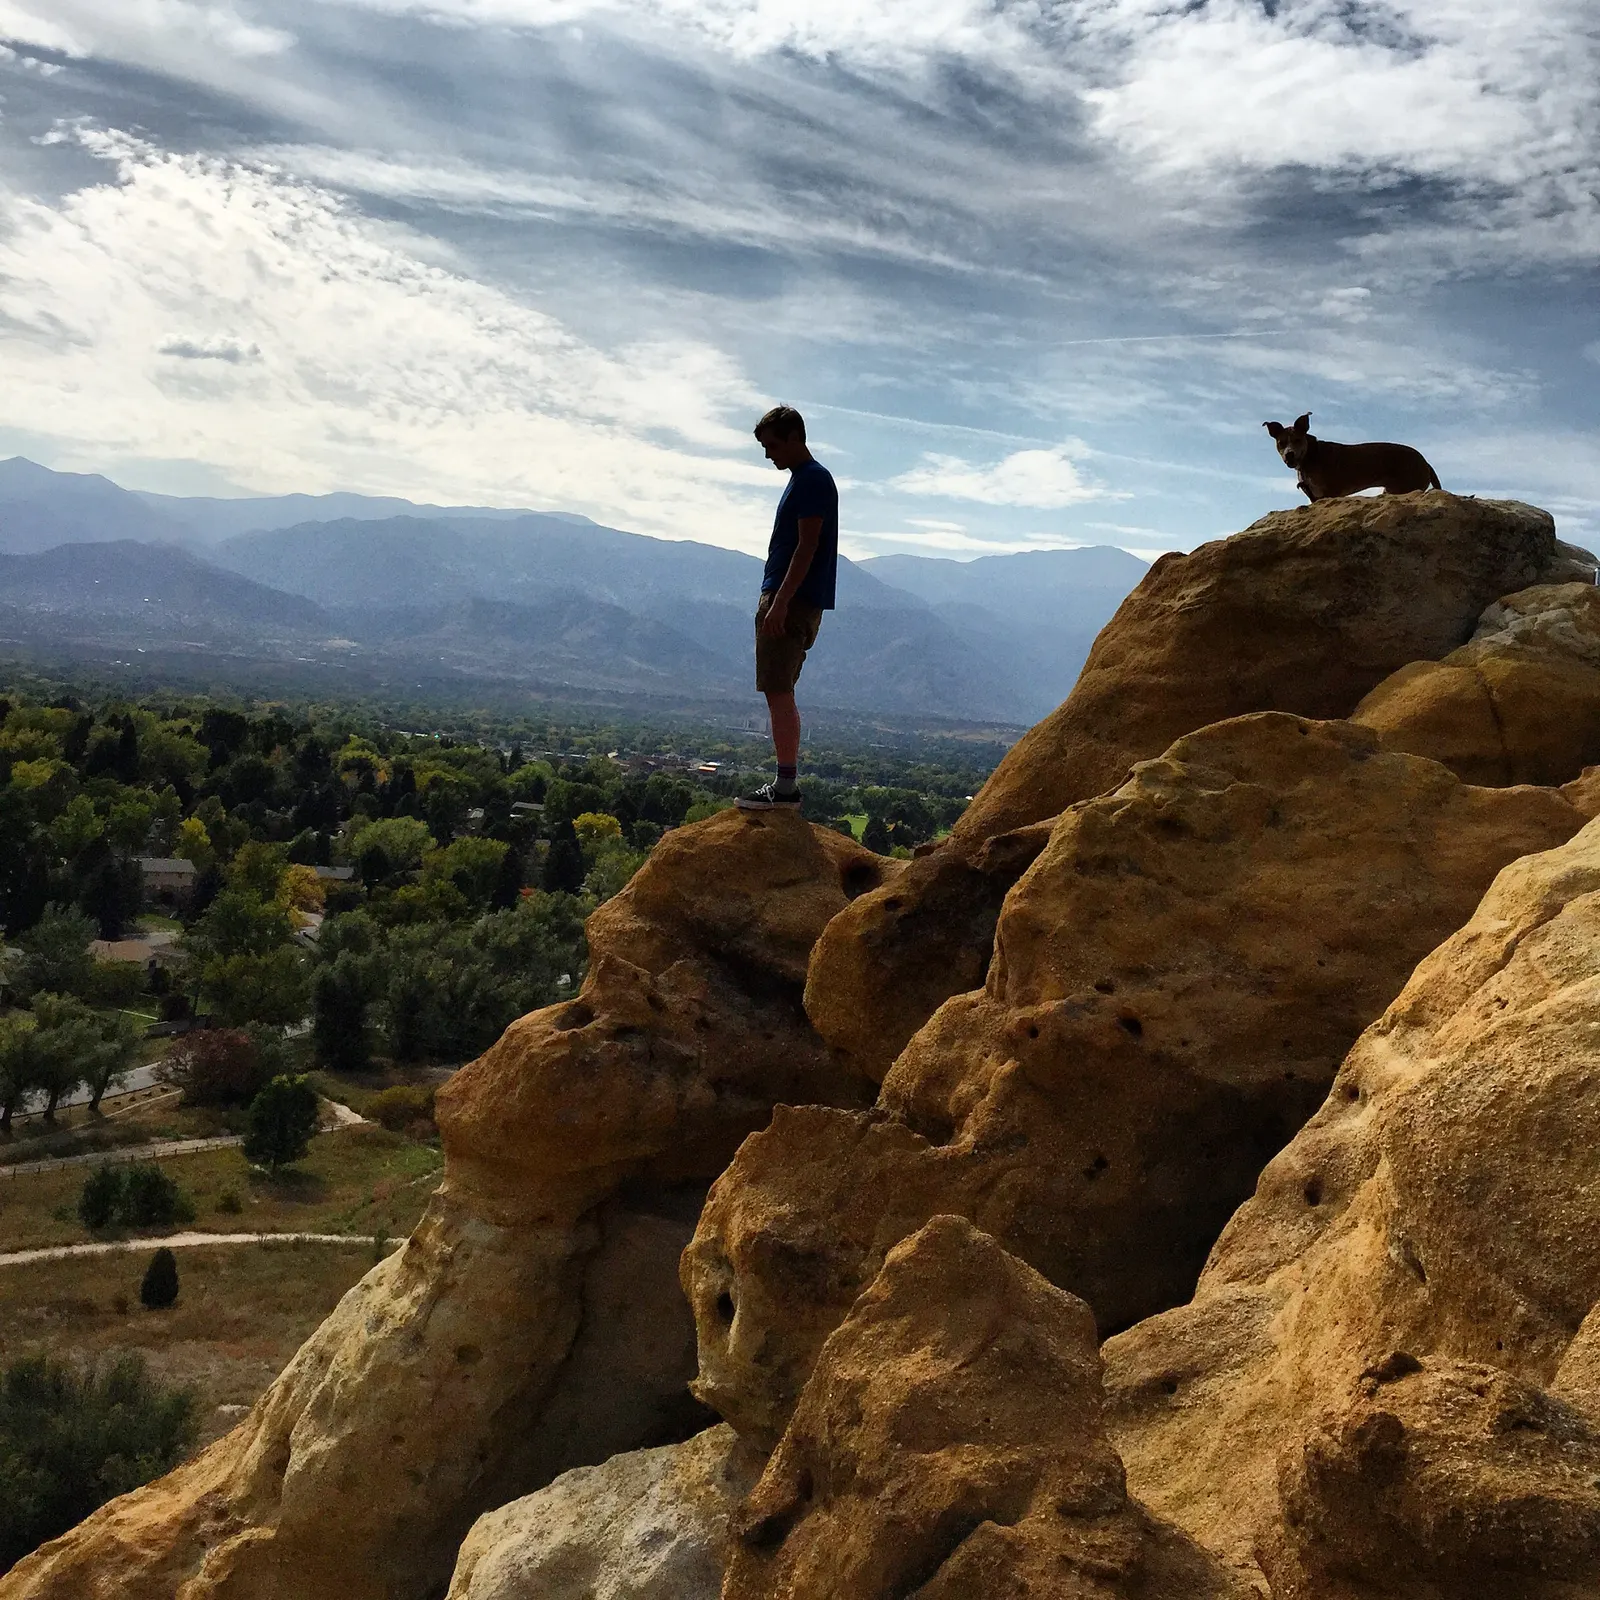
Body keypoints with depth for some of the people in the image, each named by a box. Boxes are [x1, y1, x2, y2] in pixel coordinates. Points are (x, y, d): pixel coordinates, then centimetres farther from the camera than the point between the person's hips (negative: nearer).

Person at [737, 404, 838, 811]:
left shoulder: (813, 479, -11)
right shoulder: (802, 479, 20)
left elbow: (806, 548, -19)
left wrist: (780, 603, -23)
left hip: (793, 601, -10)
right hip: (784, 600, 10)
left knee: (779, 694, -10)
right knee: (780, 695, 11)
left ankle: (786, 787, -8)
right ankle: (786, 783, 15)